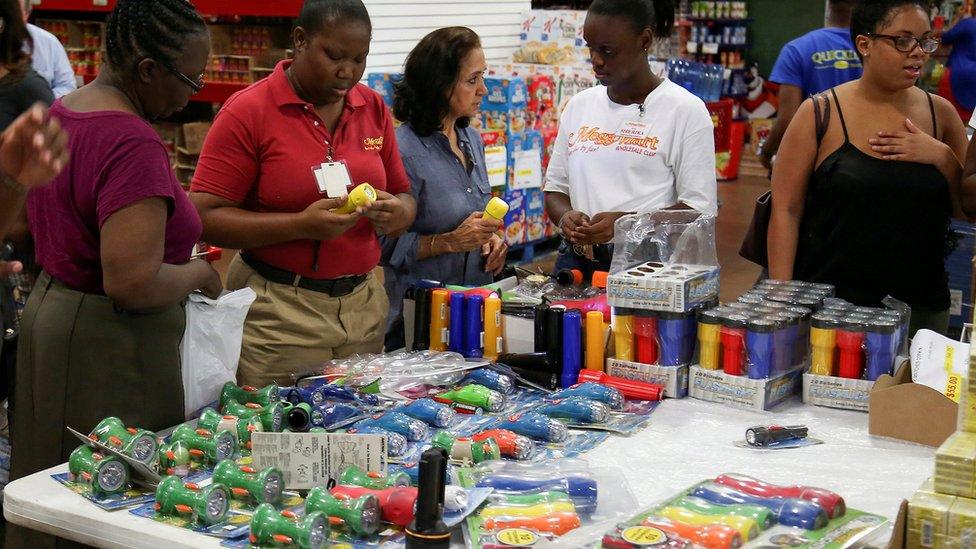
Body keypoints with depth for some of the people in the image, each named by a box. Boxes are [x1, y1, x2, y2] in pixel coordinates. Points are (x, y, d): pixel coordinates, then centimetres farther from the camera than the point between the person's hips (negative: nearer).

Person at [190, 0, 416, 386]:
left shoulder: (373, 108, 7)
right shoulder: (247, 112, -8)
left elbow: (403, 197, 15)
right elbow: (204, 217, -12)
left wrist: (397, 213, -10)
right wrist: (301, 225, -22)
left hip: (364, 306, 5)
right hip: (278, 313, -4)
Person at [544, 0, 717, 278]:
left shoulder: (686, 110, -2)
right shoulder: (579, 106, 14)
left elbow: (699, 207, -6)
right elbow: (556, 187, 18)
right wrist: (565, 217, -5)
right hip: (577, 263, 4)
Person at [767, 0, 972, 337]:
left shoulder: (940, 114, 5)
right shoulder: (820, 114, -4)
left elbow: (969, 209, 9)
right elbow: (786, 211, -5)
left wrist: (943, 157, -9)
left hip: (921, 306, 3)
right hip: (827, 304, -3)